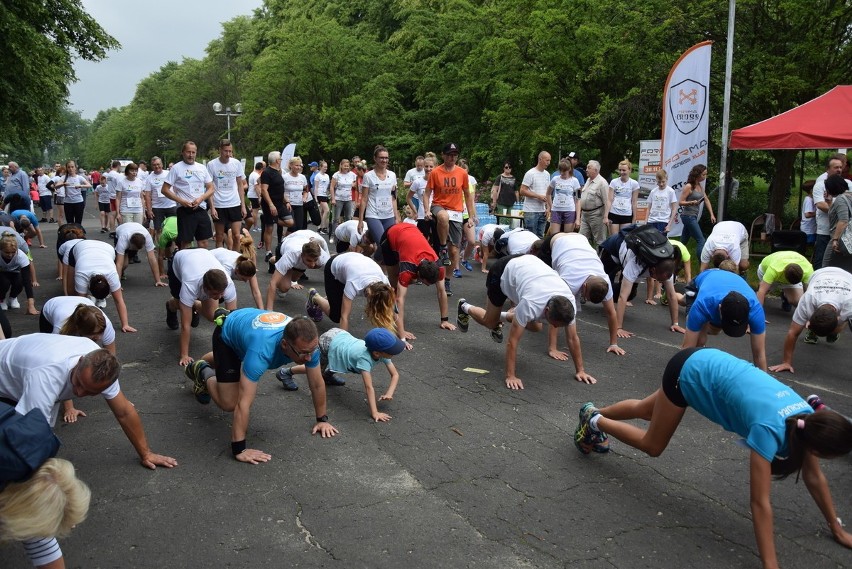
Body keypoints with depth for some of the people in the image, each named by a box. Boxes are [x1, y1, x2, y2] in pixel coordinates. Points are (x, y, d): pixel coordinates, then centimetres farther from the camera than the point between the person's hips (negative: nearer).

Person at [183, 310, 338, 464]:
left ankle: (198, 366, 65)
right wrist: (239, 449, -45)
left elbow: (317, 384, -18)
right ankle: (203, 372, 16)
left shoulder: (308, 342, -34)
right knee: (229, 403, -11)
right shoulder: (262, 350, -50)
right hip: (227, 334, -5)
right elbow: (244, 403, -48)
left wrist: (322, 419, -11)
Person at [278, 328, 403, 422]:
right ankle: (286, 372, 37)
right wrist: (374, 413, -44)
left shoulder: (382, 353, -20)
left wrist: (389, 393, -31)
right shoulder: (365, 358, -38)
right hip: (328, 342, -6)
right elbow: (368, 387, -41)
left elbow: (395, 374, -15)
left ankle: (328, 374, 50)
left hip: (341, 335, 6)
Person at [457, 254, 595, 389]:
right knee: (490, 323, 8)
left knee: (535, 327, 3)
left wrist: (580, 370, -15)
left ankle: (501, 317, 29)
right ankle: (465, 308, 38)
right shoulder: (532, 305, -43)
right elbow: (513, 341, -37)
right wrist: (510, 376, -36)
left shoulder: (568, 303, -29)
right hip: (503, 271, -5)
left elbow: (573, 338, -17)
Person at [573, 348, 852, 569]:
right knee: (652, 445, 10)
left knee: (646, 411, 28)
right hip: (690, 371, -7)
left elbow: (814, 477, 0)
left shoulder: (807, 417, -15)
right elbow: (760, 503, -34)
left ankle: (593, 412, 50)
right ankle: (594, 421, 29)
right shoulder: (770, 429, -35)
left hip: (710, 364, 7)